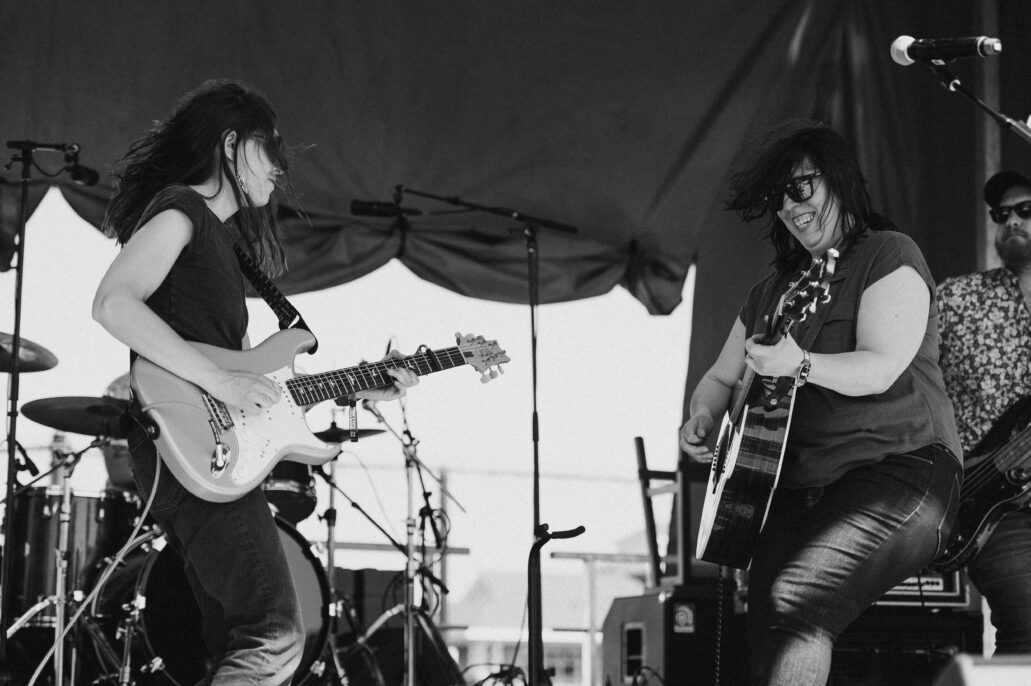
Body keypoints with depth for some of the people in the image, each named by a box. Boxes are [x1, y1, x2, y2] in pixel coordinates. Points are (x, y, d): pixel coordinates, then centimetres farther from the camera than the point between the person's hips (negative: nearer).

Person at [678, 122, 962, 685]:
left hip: (898, 470, -7)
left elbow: (881, 368, -15)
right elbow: (721, 378, 28)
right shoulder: (771, 292, 22)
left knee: (795, 601, -30)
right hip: (796, 486, 7)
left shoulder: (889, 257, -1)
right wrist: (704, 418, 5)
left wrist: (800, 364, -32)